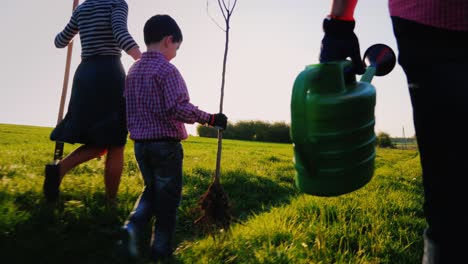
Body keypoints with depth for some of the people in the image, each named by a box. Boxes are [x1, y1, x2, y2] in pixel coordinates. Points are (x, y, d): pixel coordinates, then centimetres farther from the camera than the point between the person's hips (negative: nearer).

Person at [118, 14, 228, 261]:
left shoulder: (133, 70, 10)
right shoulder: (167, 70, -13)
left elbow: (128, 110, 16)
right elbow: (179, 109, -22)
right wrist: (210, 118, -15)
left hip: (140, 145, 7)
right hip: (166, 145, -7)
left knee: (151, 190, 24)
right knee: (166, 199, 8)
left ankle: (132, 226, 4)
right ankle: (161, 249, 18)